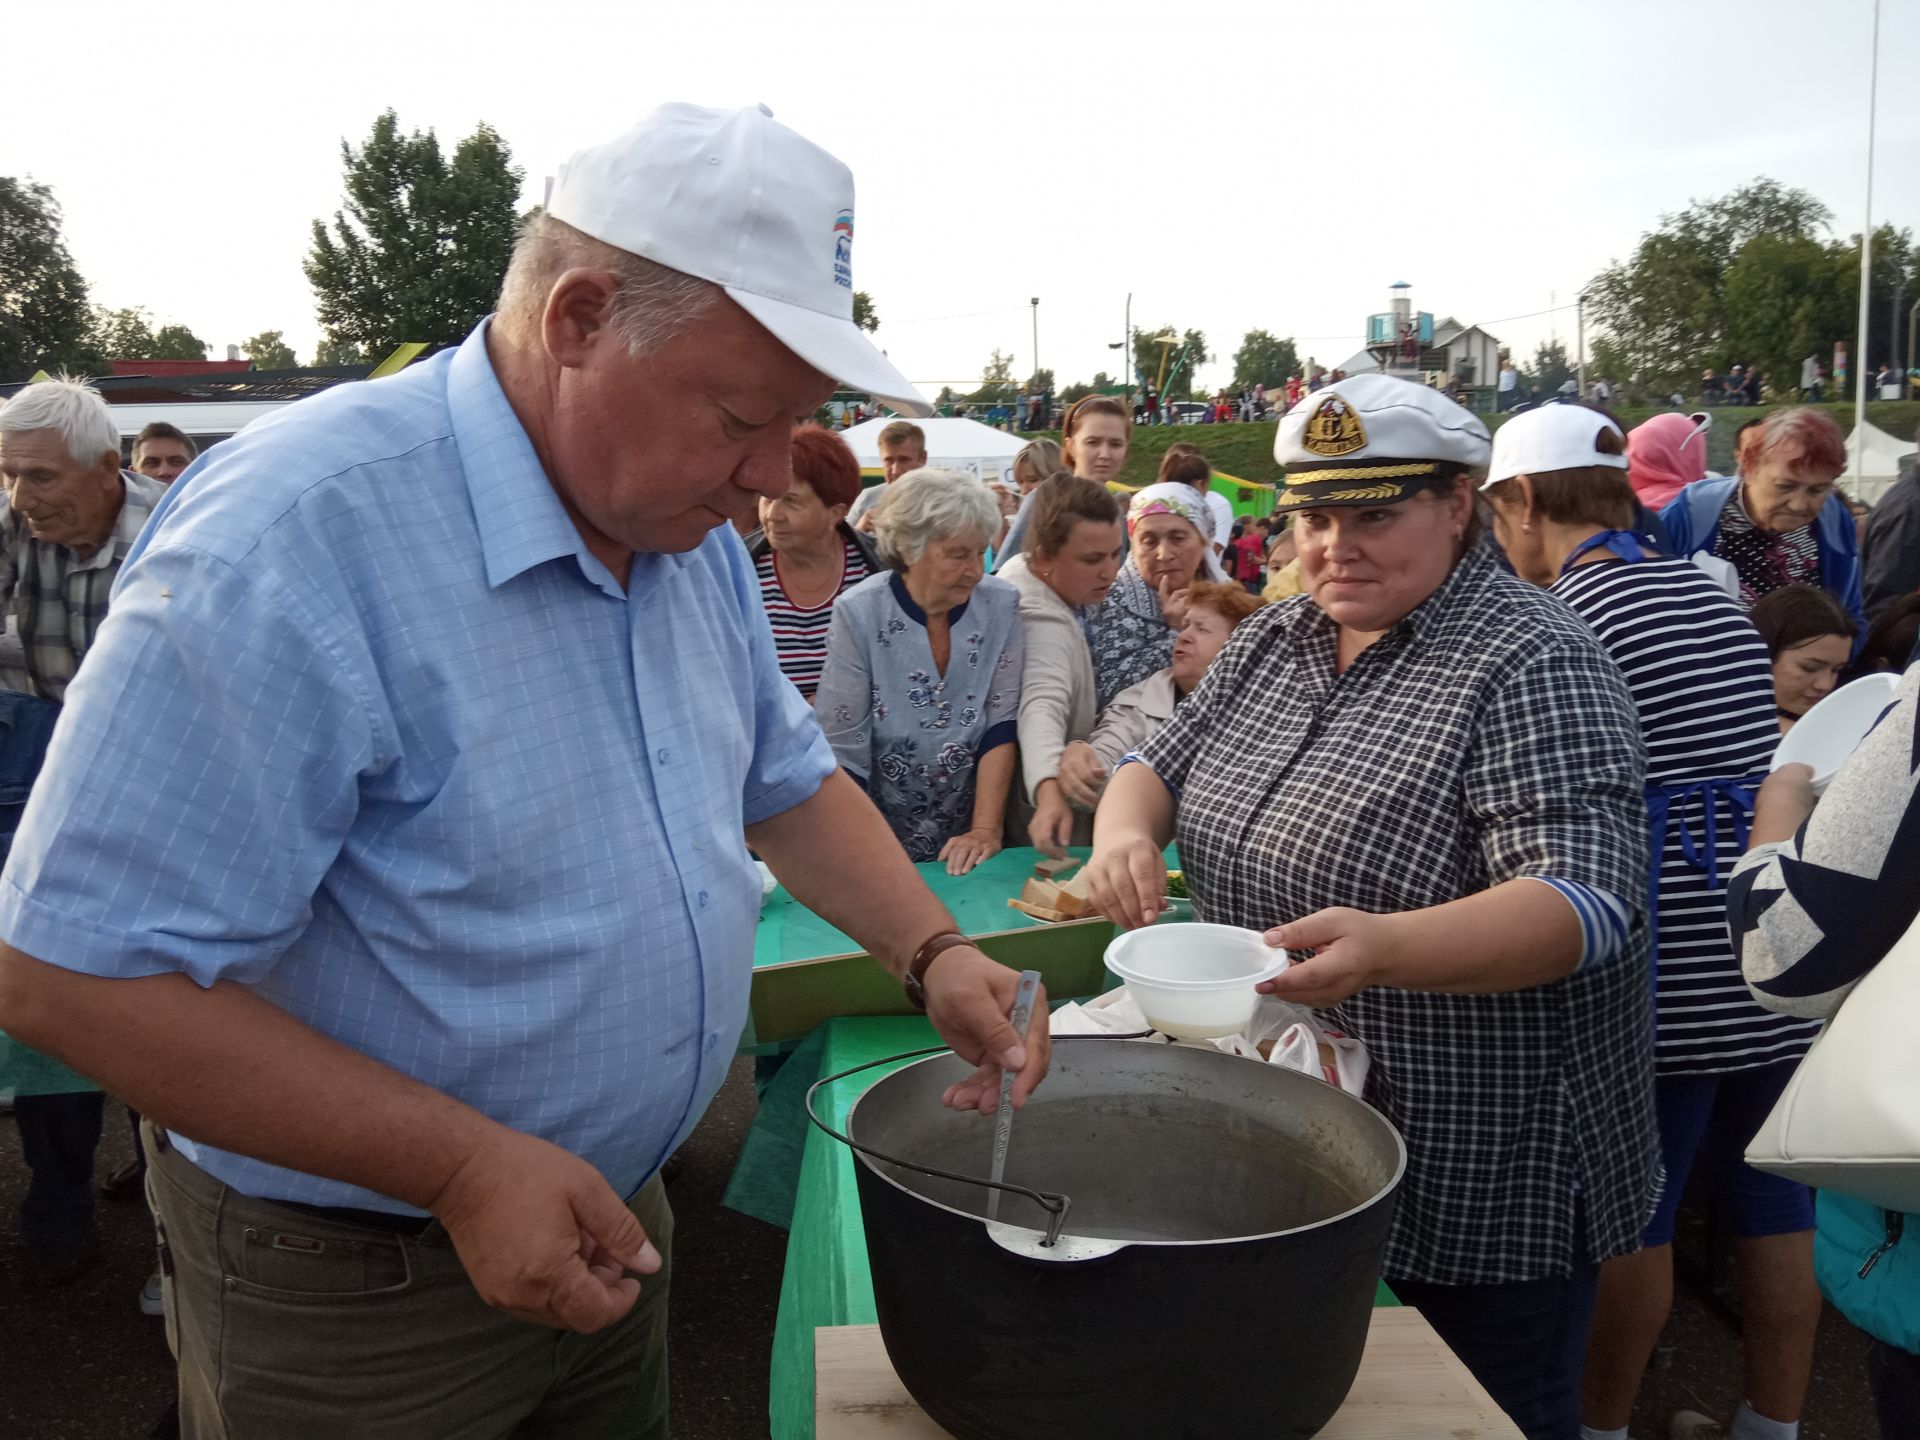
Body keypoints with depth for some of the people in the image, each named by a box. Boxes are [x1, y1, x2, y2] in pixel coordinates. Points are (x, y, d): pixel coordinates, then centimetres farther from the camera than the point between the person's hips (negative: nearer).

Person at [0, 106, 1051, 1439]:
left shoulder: (694, 537, -2)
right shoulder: (294, 539, -28)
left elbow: (788, 781, 10)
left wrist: (932, 952, -6)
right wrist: (464, 1167, -27)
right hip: (352, 1292, -7)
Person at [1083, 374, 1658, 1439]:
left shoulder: (1531, 666, -18)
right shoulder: (1270, 640, 4)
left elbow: (1589, 905, -27)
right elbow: (1161, 765, 13)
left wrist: (1379, 947, -45)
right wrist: (1125, 826, -12)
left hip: (1480, 1184, -6)